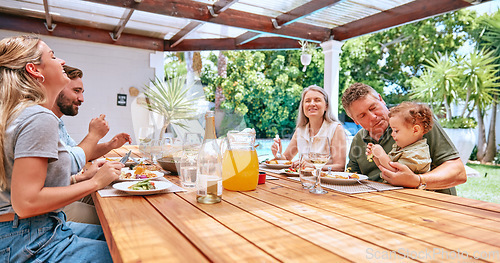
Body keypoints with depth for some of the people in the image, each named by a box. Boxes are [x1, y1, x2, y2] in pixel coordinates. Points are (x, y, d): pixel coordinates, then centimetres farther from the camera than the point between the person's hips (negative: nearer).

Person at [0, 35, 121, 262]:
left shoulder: (22, 114, 13)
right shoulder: (40, 117, -19)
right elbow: (26, 203, -24)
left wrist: (85, 176, 8)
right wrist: (94, 182, -17)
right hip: (31, 244, -10)